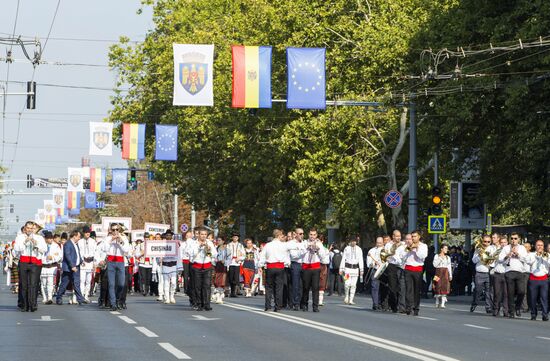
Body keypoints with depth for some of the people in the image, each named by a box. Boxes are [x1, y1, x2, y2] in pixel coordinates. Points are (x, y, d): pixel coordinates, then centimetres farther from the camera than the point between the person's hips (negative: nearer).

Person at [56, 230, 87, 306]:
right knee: (64, 284, 1)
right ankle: (58, 298, 11)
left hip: (76, 267, 8)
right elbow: (67, 256, -20)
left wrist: (81, 261, 10)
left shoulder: (76, 244, 16)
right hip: (69, 268, -8)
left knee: (76, 283, 3)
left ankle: (80, 299, -1)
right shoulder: (67, 244, -13)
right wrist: (72, 266, -24)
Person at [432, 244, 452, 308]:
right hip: (439, 272, -2)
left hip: (445, 273, 2)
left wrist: (450, 275, 10)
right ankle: (437, 303, 7)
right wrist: (440, 259, -13)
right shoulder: (437, 256, 5)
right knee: (438, 287, -6)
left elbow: (449, 267, 15)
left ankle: (442, 303, -12)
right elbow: (435, 265, -5)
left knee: (445, 288, -8)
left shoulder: (448, 257, 15)